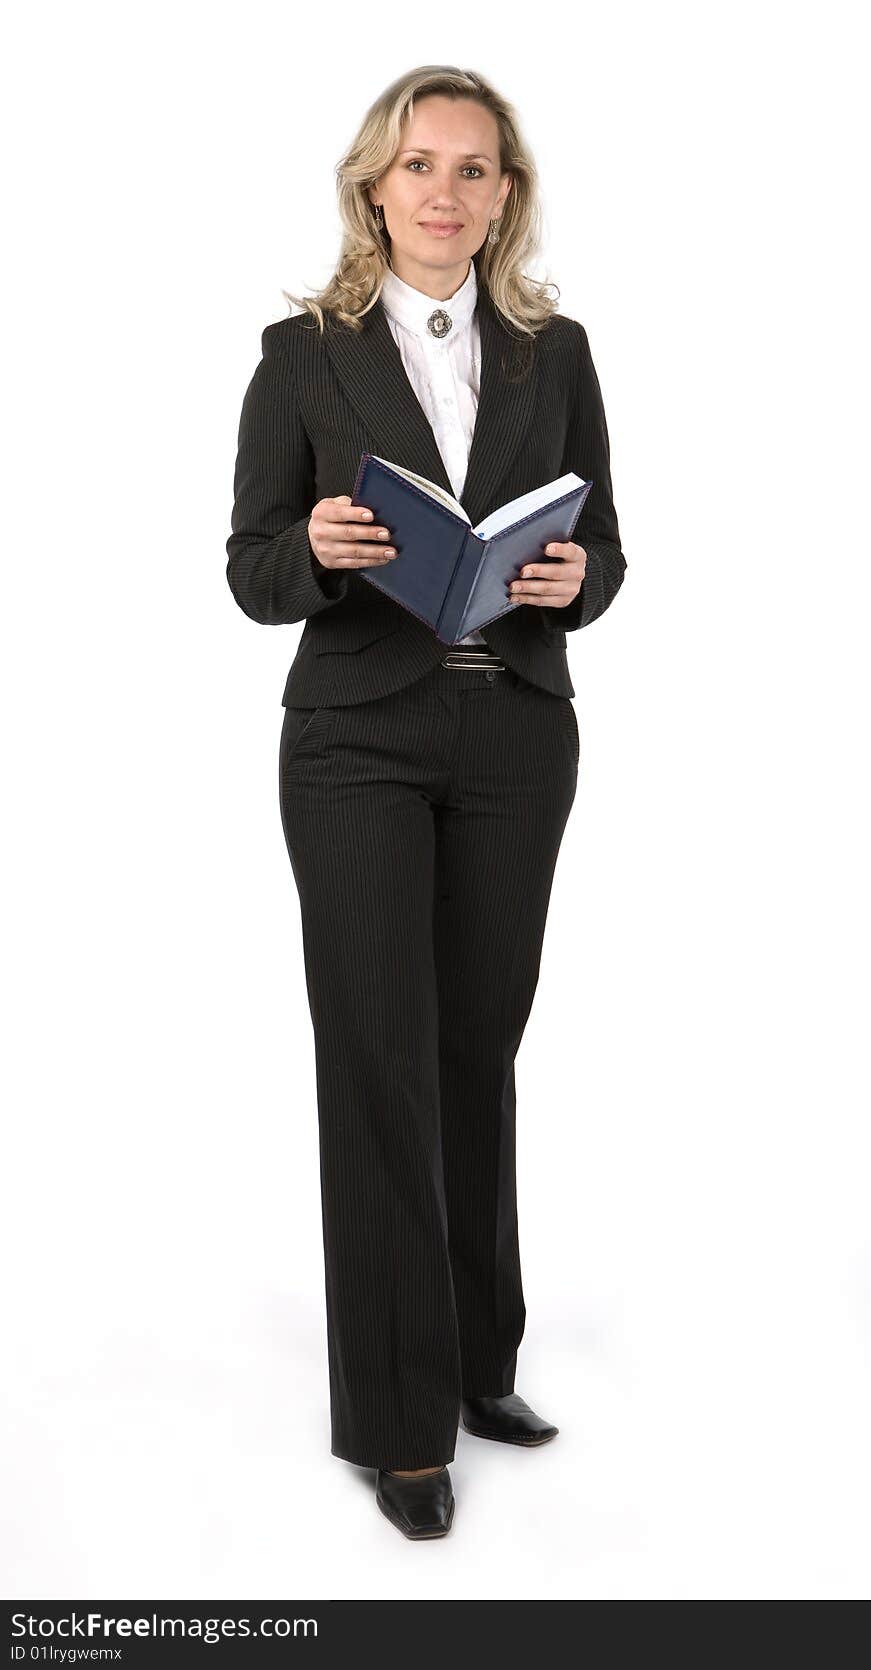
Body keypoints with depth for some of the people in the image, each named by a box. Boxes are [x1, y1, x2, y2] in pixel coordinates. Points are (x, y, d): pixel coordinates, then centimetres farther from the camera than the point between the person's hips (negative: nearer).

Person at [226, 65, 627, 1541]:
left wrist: (570, 579, -13)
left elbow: (603, 552, 9)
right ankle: (400, 1417, 8)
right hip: (359, 742, -2)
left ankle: (477, 1360, 26)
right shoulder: (305, 352, 1)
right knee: (379, 1062, -2)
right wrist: (320, 549, -21)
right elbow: (251, 574, 0)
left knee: (480, 1048, 9)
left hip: (517, 740, 3)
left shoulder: (554, 351, 8)